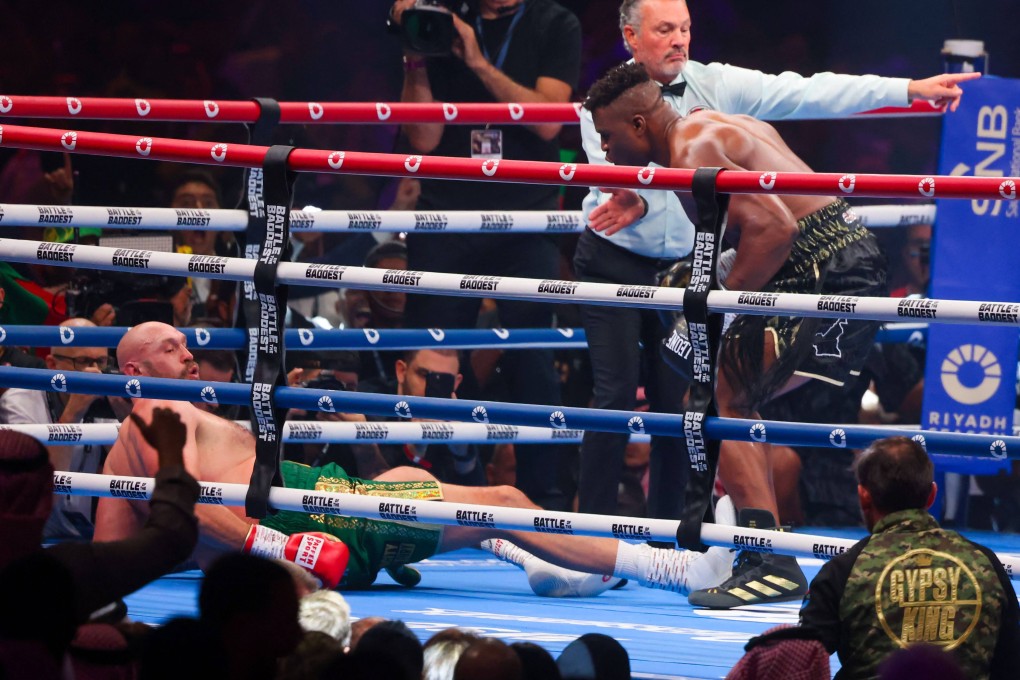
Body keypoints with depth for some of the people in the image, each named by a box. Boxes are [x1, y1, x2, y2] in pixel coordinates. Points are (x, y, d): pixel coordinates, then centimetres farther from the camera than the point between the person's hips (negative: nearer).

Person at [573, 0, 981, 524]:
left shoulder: (715, 86, -5)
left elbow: (806, 95, -12)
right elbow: (611, 184, -21)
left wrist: (909, 89, -19)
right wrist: (632, 204, -47)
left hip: (680, 266, 3)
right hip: (613, 264, -3)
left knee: (678, 400, 2)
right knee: (616, 393, -9)